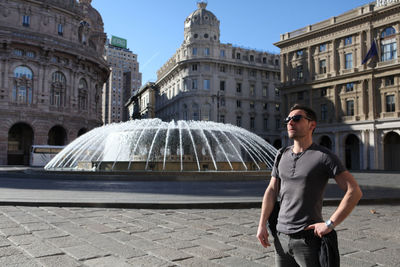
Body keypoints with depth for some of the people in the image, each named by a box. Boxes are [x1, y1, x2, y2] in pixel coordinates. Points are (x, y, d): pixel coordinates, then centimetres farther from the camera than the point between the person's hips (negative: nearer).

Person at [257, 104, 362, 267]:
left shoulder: (324, 156, -9)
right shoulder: (282, 155, 7)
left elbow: (354, 191, -13)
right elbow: (271, 191, 10)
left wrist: (330, 224, -16)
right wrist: (262, 224, 4)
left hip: (309, 239, -5)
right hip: (281, 237, 5)